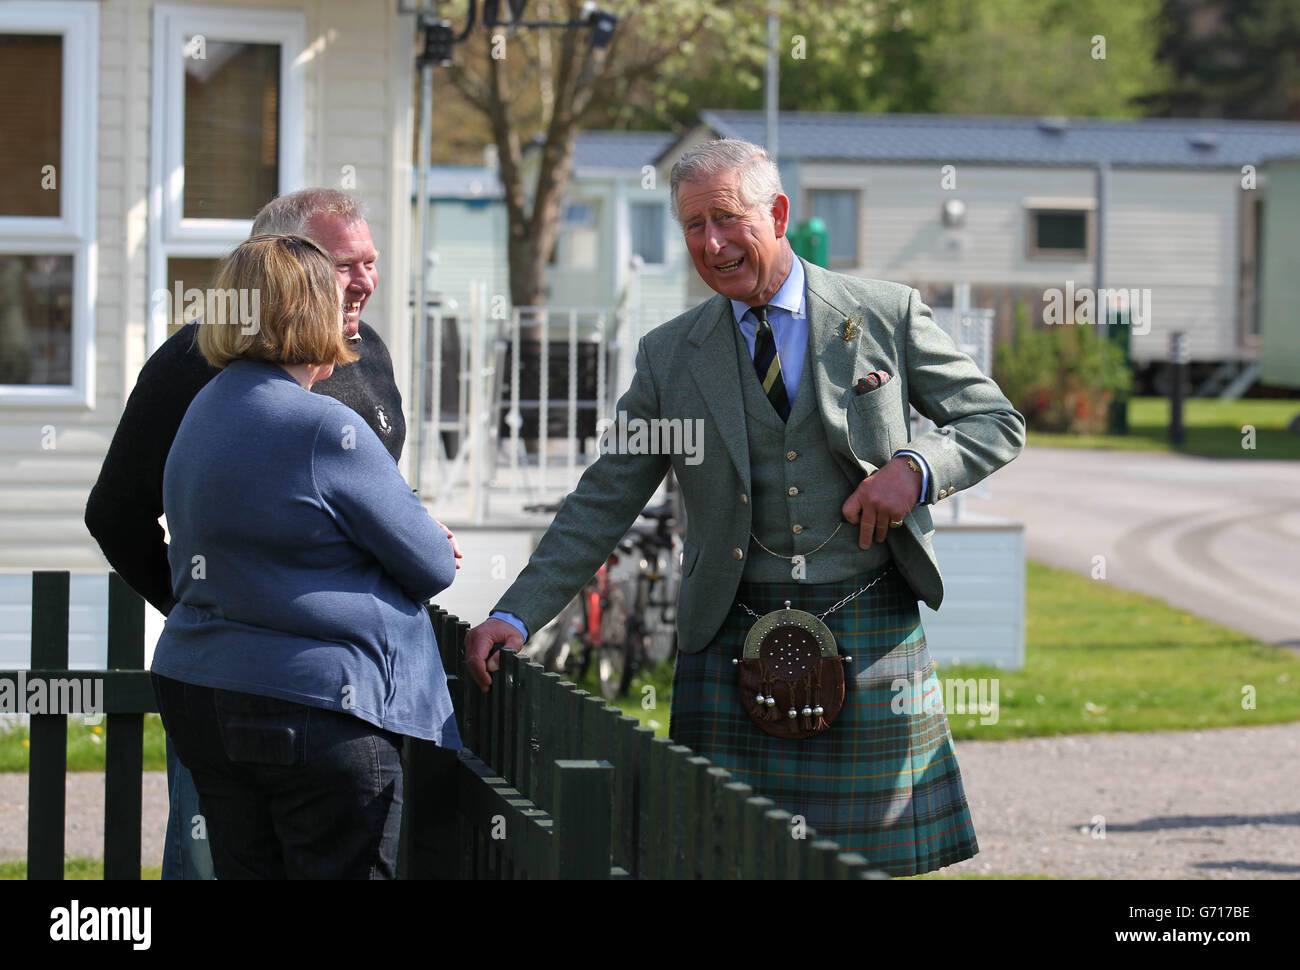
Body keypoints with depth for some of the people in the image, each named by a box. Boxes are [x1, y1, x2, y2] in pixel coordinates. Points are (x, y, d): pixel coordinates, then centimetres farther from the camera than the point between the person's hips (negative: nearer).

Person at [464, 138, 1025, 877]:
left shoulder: (887, 316, 3)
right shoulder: (669, 356, 7)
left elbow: (997, 422, 8)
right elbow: (603, 504, 8)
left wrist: (916, 468, -12)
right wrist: (517, 616, -2)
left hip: (870, 636, -1)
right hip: (731, 644, 1)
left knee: (878, 857, 2)